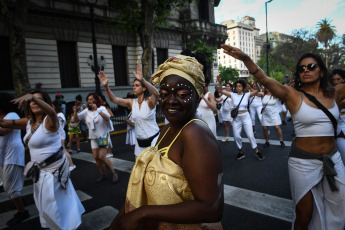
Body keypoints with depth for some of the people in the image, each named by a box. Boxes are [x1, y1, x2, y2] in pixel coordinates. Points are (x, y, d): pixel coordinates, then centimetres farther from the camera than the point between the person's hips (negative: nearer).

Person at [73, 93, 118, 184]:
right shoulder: (86, 111, 2)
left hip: (103, 136, -5)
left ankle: (114, 173, 2)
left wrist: (97, 110, -37)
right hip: (93, 138, 5)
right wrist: (75, 112, -18)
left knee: (101, 157, -14)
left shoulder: (102, 108, -9)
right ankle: (103, 175, 22)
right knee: (96, 158, 5)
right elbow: (74, 120, 1)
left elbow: (107, 118, -27)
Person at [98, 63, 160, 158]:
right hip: (140, 141, 5)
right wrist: (106, 86, -26)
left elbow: (156, 94, -35)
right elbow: (114, 99, -8)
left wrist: (142, 80, -49)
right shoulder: (131, 102, 1)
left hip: (153, 139, -5)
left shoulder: (149, 101, -12)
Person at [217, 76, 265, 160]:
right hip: (236, 118, 2)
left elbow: (257, 90, -9)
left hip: (246, 117, -1)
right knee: (236, 136, 5)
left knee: (250, 135, -2)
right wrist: (220, 82, -19)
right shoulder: (233, 95, -1)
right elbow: (222, 91, -5)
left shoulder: (247, 95, -2)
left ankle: (256, 151, 17)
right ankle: (241, 152, 25)